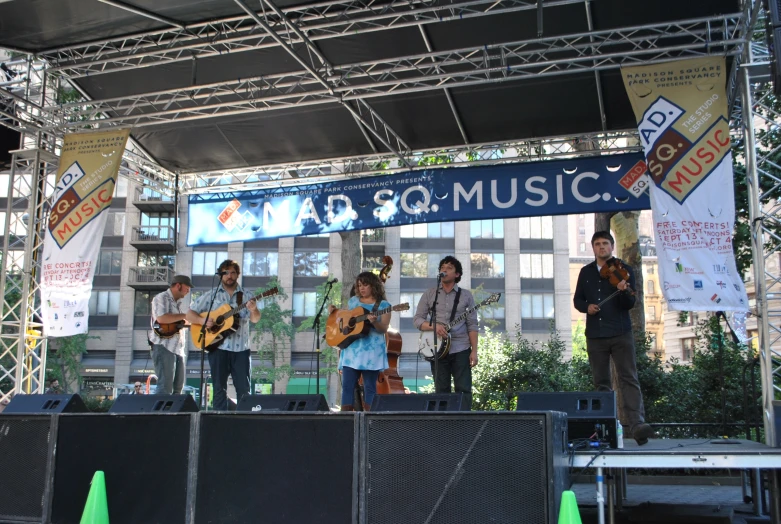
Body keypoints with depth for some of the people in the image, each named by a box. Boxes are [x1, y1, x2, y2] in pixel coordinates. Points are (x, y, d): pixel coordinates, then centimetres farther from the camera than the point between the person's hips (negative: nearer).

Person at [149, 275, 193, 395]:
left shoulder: (178, 302, 23)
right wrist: (185, 316, -13)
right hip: (164, 346, -9)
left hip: (178, 348, 9)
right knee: (165, 387, -14)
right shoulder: (161, 298, -5)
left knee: (178, 387, 8)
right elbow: (161, 318, -22)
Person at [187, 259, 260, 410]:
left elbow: (255, 319, -4)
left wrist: (254, 310, -26)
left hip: (240, 348, 1)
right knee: (219, 388, 3)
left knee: (244, 389, 1)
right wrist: (202, 320, -14)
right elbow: (190, 314, 6)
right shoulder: (211, 295, 6)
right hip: (218, 347, 0)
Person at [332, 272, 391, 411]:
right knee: (347, 385, -1)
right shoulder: (353, 300, 15)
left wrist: (374, 322, -27)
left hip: (372, 350, -4)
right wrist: (334, 311, 8)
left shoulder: (383, 305, 1)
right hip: (351, 349, 4)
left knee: (370, 387, -1)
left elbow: (383, 329, -7)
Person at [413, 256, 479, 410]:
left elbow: (472, 325, 3)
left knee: (464, 389, -3)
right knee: (441, 391, 4)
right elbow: (417, 319, 4)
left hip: (461, 349, -1)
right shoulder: (429, 294, 8)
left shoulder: (466, 295, 6)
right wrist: (434, 326, -15)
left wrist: (474, 351, -6)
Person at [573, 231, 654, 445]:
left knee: (629, 378, -10)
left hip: (620, 333, -3)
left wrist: (624, 291, -25)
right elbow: (577, 299, 17)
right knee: (601, 382, 7)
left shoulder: (623, 270, 2)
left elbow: (630, 304, -3)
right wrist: (586, 307, -5)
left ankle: (637, 424, -17)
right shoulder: (586, 272, 13)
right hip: (595, 335, 4)